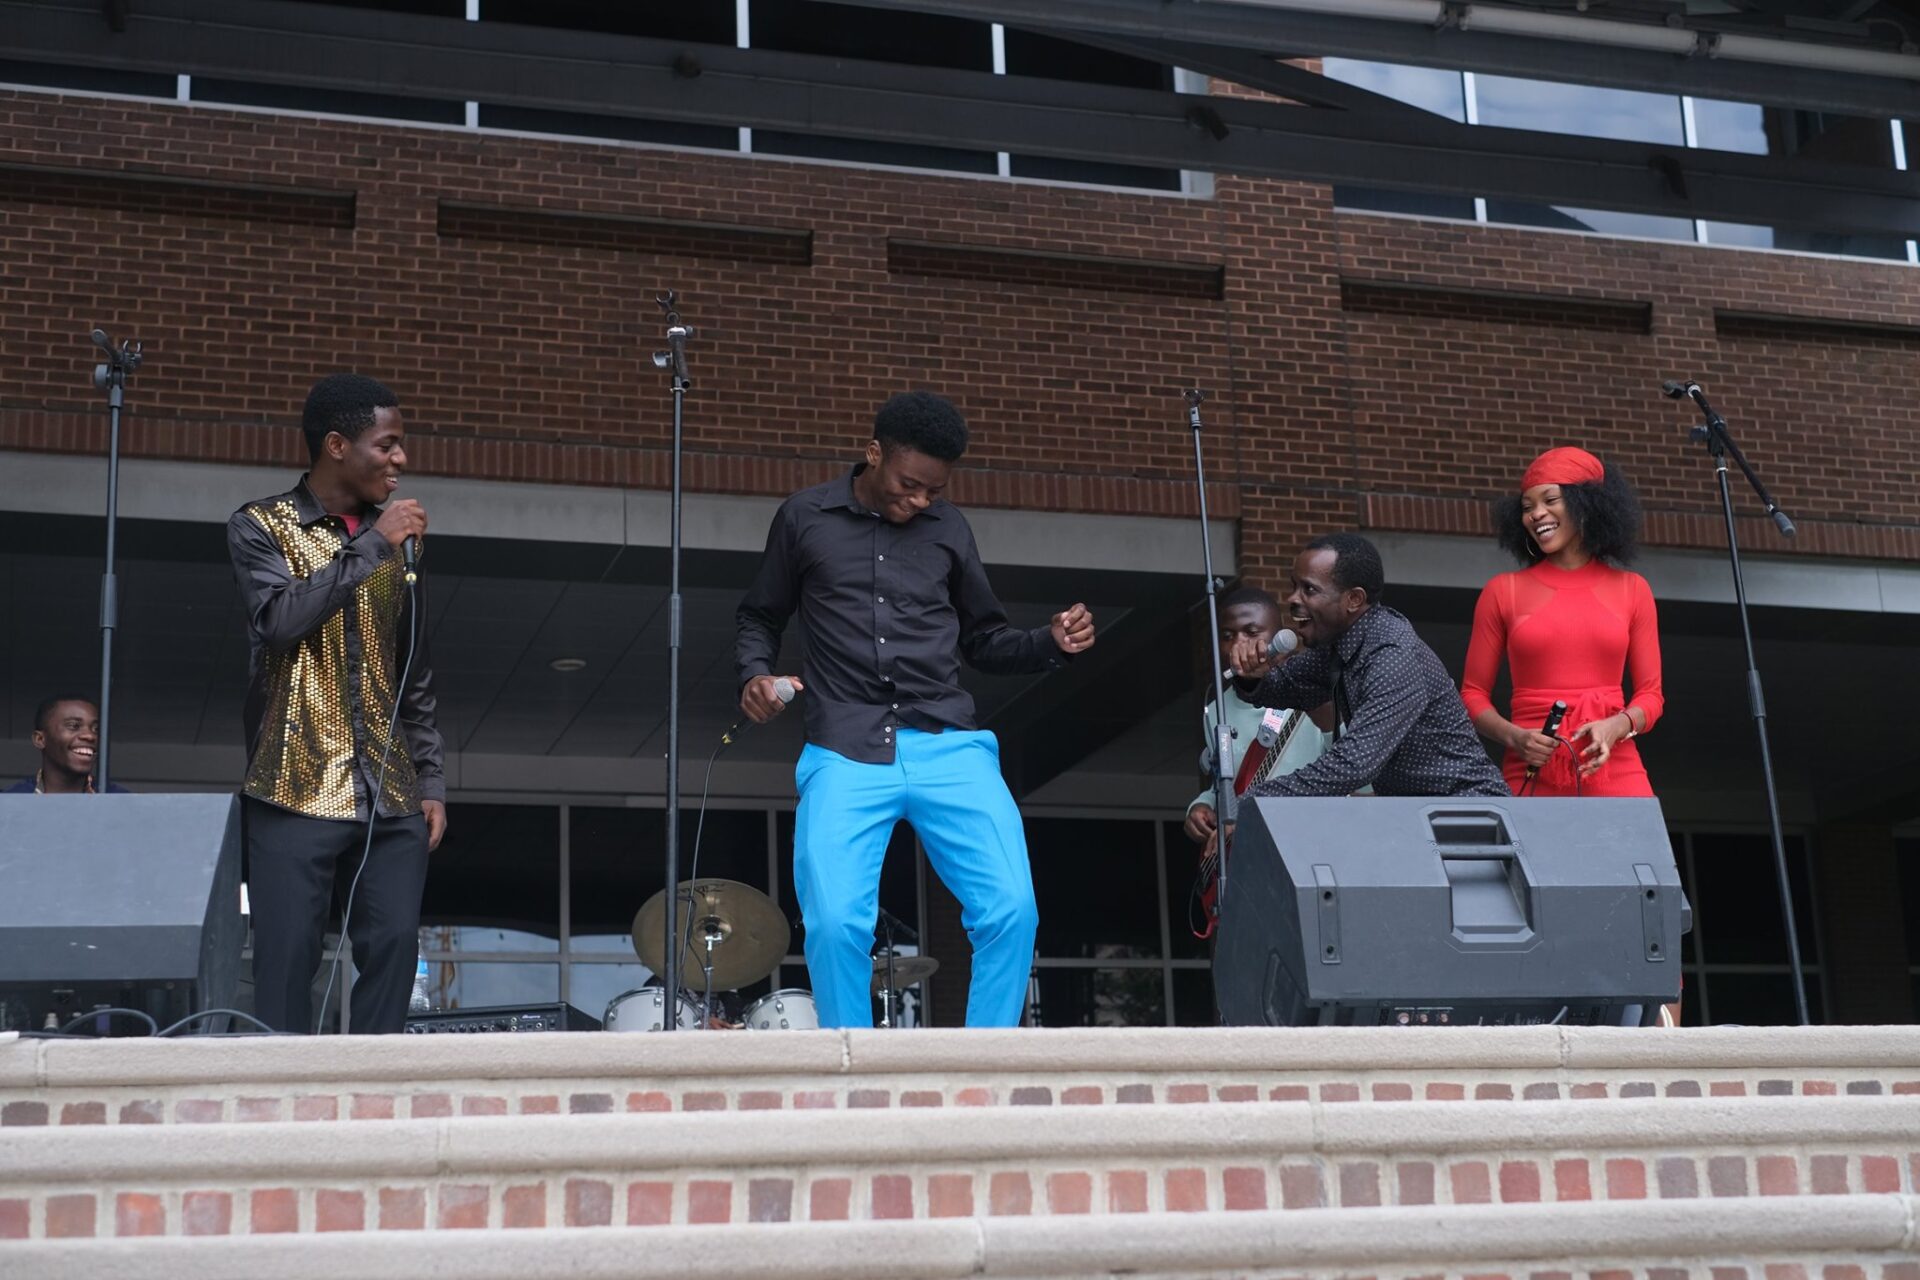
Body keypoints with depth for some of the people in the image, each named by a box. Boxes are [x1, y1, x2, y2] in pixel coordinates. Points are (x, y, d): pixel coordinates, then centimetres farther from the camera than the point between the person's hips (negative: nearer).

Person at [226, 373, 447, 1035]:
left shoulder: (396, 538, 15)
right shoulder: (260, 527, 2)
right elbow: (280, 618, -17)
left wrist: (430, 781, 11)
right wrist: (373, 546, -14)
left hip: (392, 796, 4)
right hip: (298, 788, -4)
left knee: (394, 947, -3)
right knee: (287, 959, -5)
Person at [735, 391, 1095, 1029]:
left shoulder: (949, 529, 15)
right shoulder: (805, 518, 10)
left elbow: (984, 639, 23)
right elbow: (758, 617, 21)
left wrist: (1051, 643, 5)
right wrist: (756, 674, 1)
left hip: (948, 747, 2)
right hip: (845, 754, -2)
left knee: (1011, 908, -15)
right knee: (835, 922, -20)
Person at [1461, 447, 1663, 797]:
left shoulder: (1632, 590, 11)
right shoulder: (1504, 592, 8)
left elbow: (1651, 694, 11)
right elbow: (1473, 694, 9)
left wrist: (1616, 727, -9)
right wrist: (1515, 737, -9)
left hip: (1614, 773, 1)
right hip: (1532, 778, -1)